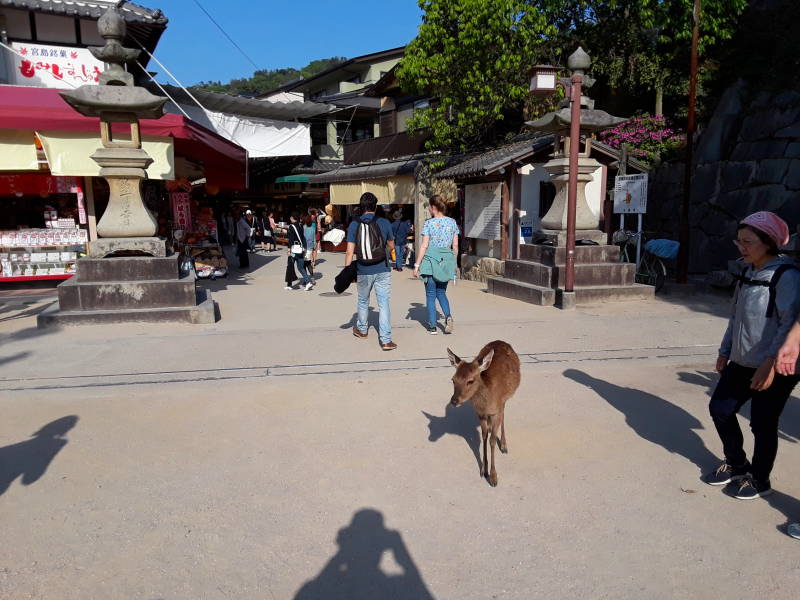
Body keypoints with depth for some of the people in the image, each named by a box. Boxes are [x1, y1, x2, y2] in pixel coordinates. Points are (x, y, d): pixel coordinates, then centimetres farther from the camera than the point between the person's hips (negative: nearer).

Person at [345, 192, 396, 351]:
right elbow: (391, 246, 10)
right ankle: (386, 340, -4)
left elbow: (350, 251, -8)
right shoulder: (384, 223, -4)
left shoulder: (354, 225, -5)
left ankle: (361, 330, 41)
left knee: (363, 302, 21)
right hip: (382, 270, -1)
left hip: (363, 272, 1)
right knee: (384, 304, 1)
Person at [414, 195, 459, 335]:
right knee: (441, 292, 18)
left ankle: (432, 327, 8)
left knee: (431, 294, 7)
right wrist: (453, 263, 17)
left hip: (431, 260, -4)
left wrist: (417, 264, -4)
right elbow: (455, 246, 6)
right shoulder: (452, 222, 4)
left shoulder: (429, 223, -8)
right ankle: (448, 316, -6)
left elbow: (424, 246, -10)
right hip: (446, 260, 4)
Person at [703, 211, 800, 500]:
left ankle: (759, 479, 25)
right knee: (720, 408, 10)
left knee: (762, 424, 2)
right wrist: (725, 351, 16)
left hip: (774, 369, -8)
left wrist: (771, 362, -26)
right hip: (741, 363, 8)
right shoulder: (748, 273, 8)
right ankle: (736, 464, 31)